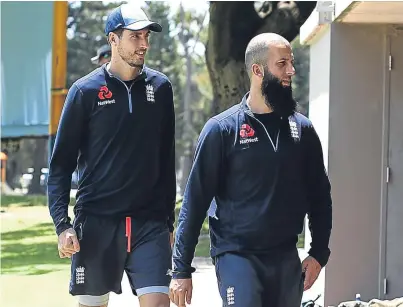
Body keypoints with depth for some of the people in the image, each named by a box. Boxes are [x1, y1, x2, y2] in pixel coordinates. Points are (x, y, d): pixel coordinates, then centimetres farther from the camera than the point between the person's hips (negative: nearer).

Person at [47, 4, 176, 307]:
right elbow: (61, 163, -1)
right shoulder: (86, 91, -2)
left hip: (150, 223, 2)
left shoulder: (160, 87, 7)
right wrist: (63, 224, -10)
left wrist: (169, 221, 13)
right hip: (96, 223, -2)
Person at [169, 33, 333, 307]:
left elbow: (320, 195, 14)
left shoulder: (302, 129, 7)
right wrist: (182, 269, -6)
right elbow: (196, 199, -4)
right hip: (237, 255, -4)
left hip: (286, 257, 4)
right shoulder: (222, 129, -4)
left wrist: (319, 253, 4)